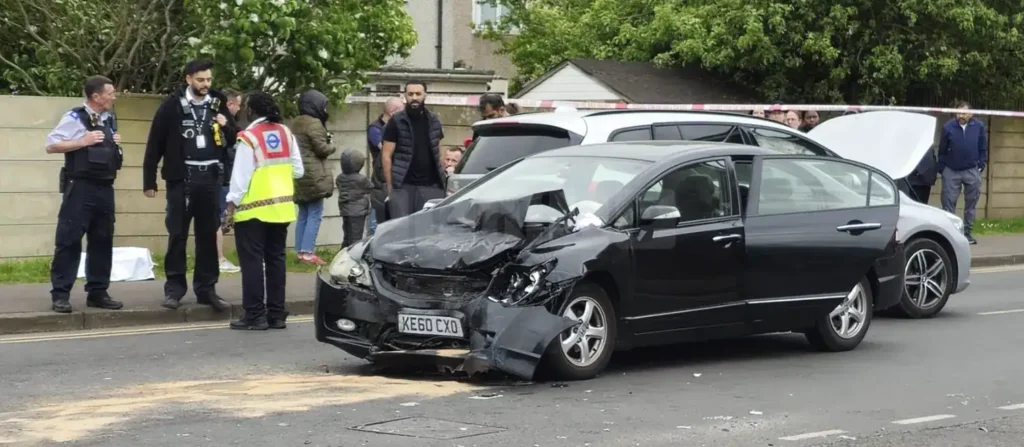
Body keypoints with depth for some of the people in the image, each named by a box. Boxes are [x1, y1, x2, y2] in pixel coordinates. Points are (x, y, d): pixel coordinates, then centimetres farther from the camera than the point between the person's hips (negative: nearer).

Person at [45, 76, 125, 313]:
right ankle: (60, 294, -2)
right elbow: (51, 145, -13)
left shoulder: (110, 120, 13)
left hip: (104, 188, 7)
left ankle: (97, 292, 16)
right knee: (69, 240, -5)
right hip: (80, 187, -7)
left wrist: (116, 144, 5)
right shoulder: (75, 118, -9)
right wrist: (83, 142, -18)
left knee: (102, 241, 9)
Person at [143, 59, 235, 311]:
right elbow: (155, 143, -2)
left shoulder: (218, 104, 6)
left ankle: (206, 288, 14)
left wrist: (227, 127, -8)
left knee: (208, 235, 7)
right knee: (177, 235, 1)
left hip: (211, 178, 3)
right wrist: (149, 181, -4)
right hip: (182, 178, -3)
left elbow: (233, 141, 14)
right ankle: (174, 288, 8)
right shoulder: (173, 105, -4)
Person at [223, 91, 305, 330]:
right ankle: (276, 314, 12)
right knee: (276, 259, 11)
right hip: (281, 207, 6)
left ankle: (255, 315, -2)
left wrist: (231, 208, -10)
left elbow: (240, 177, -14)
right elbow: (298, 170, 5)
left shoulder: (249, 137, -12)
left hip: (254, 209, -6)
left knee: (252, 261, -1)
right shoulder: (286, 133, 6)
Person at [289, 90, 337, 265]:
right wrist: (332, 146, 5)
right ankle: (307, 252, -11)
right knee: (315, 214, -6)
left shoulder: (295, 123, 16)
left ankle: (300, 251, 10)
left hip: (298, 175, 9)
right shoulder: (314, 123, -13)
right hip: (313, 175, -9)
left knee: (303, 215, 12)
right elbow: (321, 149, -16)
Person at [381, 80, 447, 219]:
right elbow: (386, 156, 0)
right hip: (403, 186, -3)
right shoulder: (396, 122, 1)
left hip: (431, 186, 3)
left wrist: (443, 180, 10)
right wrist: (390, 186, -5)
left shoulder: (434, 121, 12)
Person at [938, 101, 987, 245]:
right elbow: (942, 150, 1)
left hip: (972, 171, 1)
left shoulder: (979, 127, -3)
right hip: (951, 171, -1)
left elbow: (983, 148, 7)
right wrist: (941, 168, 0)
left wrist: (981, 165, 1)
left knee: (971, 202, 6)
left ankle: (967, 232, 16)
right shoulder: (948, 127, -6)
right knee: (948, 202, -1)